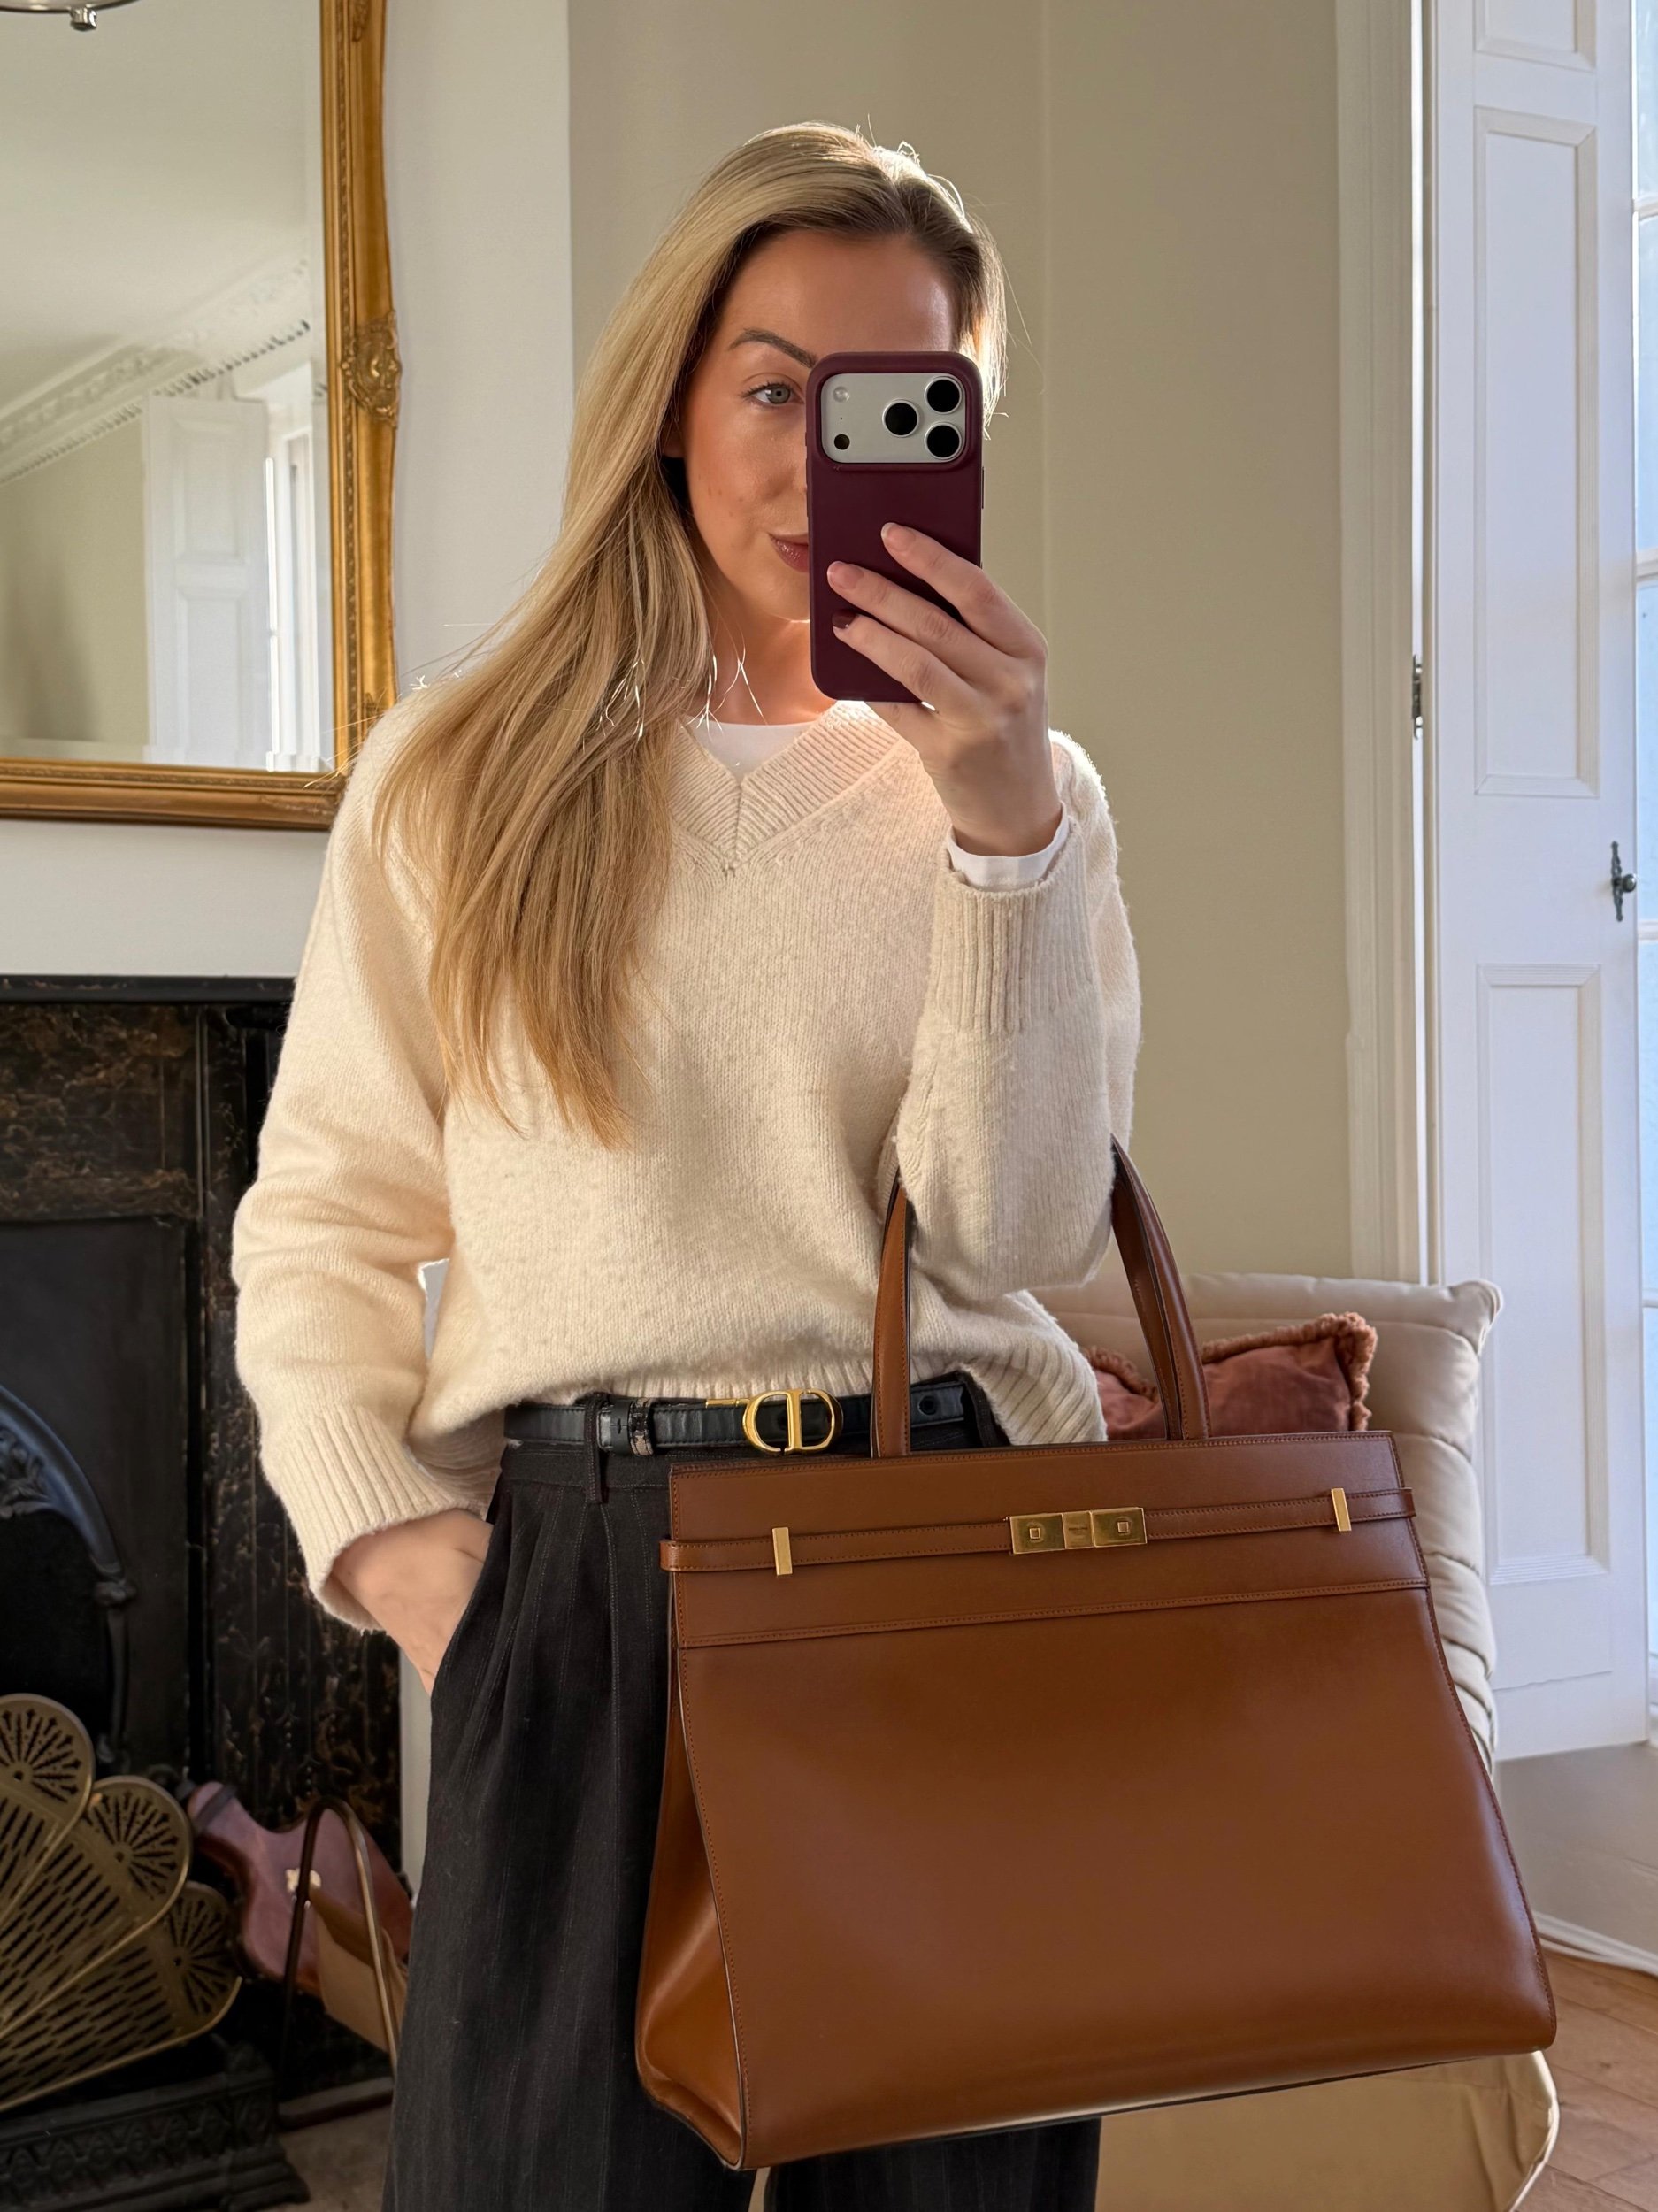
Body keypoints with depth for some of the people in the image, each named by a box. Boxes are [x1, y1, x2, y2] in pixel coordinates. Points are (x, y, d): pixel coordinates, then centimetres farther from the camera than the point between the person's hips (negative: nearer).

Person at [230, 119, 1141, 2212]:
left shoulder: (1020, 787, 7)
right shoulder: (456, 772, 6)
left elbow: (1012, 1231, -5)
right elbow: (320, 1211, 7)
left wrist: (1003, 824, -13)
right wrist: (381, 1526, -7)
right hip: (576, 1562, -1)